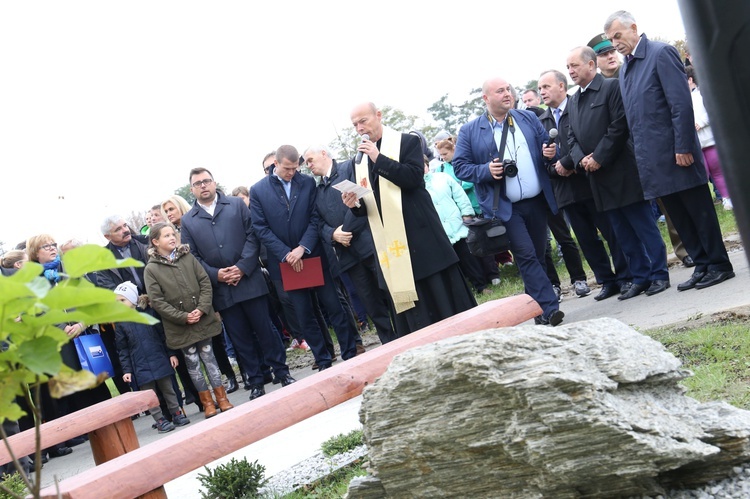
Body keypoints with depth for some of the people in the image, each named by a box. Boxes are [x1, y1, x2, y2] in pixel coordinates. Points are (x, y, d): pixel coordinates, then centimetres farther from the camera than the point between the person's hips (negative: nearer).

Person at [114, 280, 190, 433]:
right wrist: (126, 370, -3)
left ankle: (177, 413, 23)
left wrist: (171, 354, 1)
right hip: (140, 368, 0)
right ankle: (160, 420, 13)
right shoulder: (120, 324, 0)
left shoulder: (149, 313, -2)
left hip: (160, 360, 0)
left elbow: (163, 334, 3)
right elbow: (123, 350, 2)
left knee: (167, 389, 10)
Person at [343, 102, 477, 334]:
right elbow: (366, 208, 17)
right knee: (407, 304, 3)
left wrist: (378, 158, -15)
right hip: (388, 243, 5)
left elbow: (415, 177, -14)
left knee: (440, 295, 0)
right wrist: (355, 204, -6)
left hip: (419, 235, -4)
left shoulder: (407, 141, 2)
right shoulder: (360, 160, 17)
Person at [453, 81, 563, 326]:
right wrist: (486, 170, -17)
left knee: (538, 256, 10)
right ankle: (549, 308, -10)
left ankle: (537, 308, 23)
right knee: (526, 257, -12)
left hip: (537, 202, 4)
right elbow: (459, 166, -1)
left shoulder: (528, 118, 10)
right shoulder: (469, 131, 0)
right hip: (505, 208, -4)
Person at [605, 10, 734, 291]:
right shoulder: (625, 70, 15)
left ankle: (719, 265, 12)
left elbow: (682, 103, -15)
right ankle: (702, 265, 20)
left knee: (699, 210, 2)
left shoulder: (660, 53, -8)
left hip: (675, 152, -8)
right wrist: (640, 155, 11)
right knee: (679, 216, 11)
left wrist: (683, 148, -19)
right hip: (653, 160, 8)